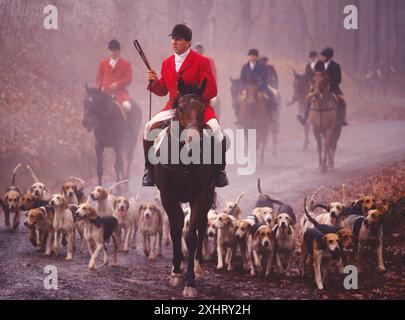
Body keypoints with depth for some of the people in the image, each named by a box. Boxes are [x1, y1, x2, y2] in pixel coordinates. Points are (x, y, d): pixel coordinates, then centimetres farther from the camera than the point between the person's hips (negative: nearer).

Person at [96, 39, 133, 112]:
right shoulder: (103, 63, 15)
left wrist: (117, 84, -15)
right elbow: (99, 78, 17)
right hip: (106, 92, 2)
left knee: (126, 105, -32)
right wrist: (100, 86, -4)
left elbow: (128, 79, 0)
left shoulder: (126, 64, 7)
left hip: (120, 91, -2)